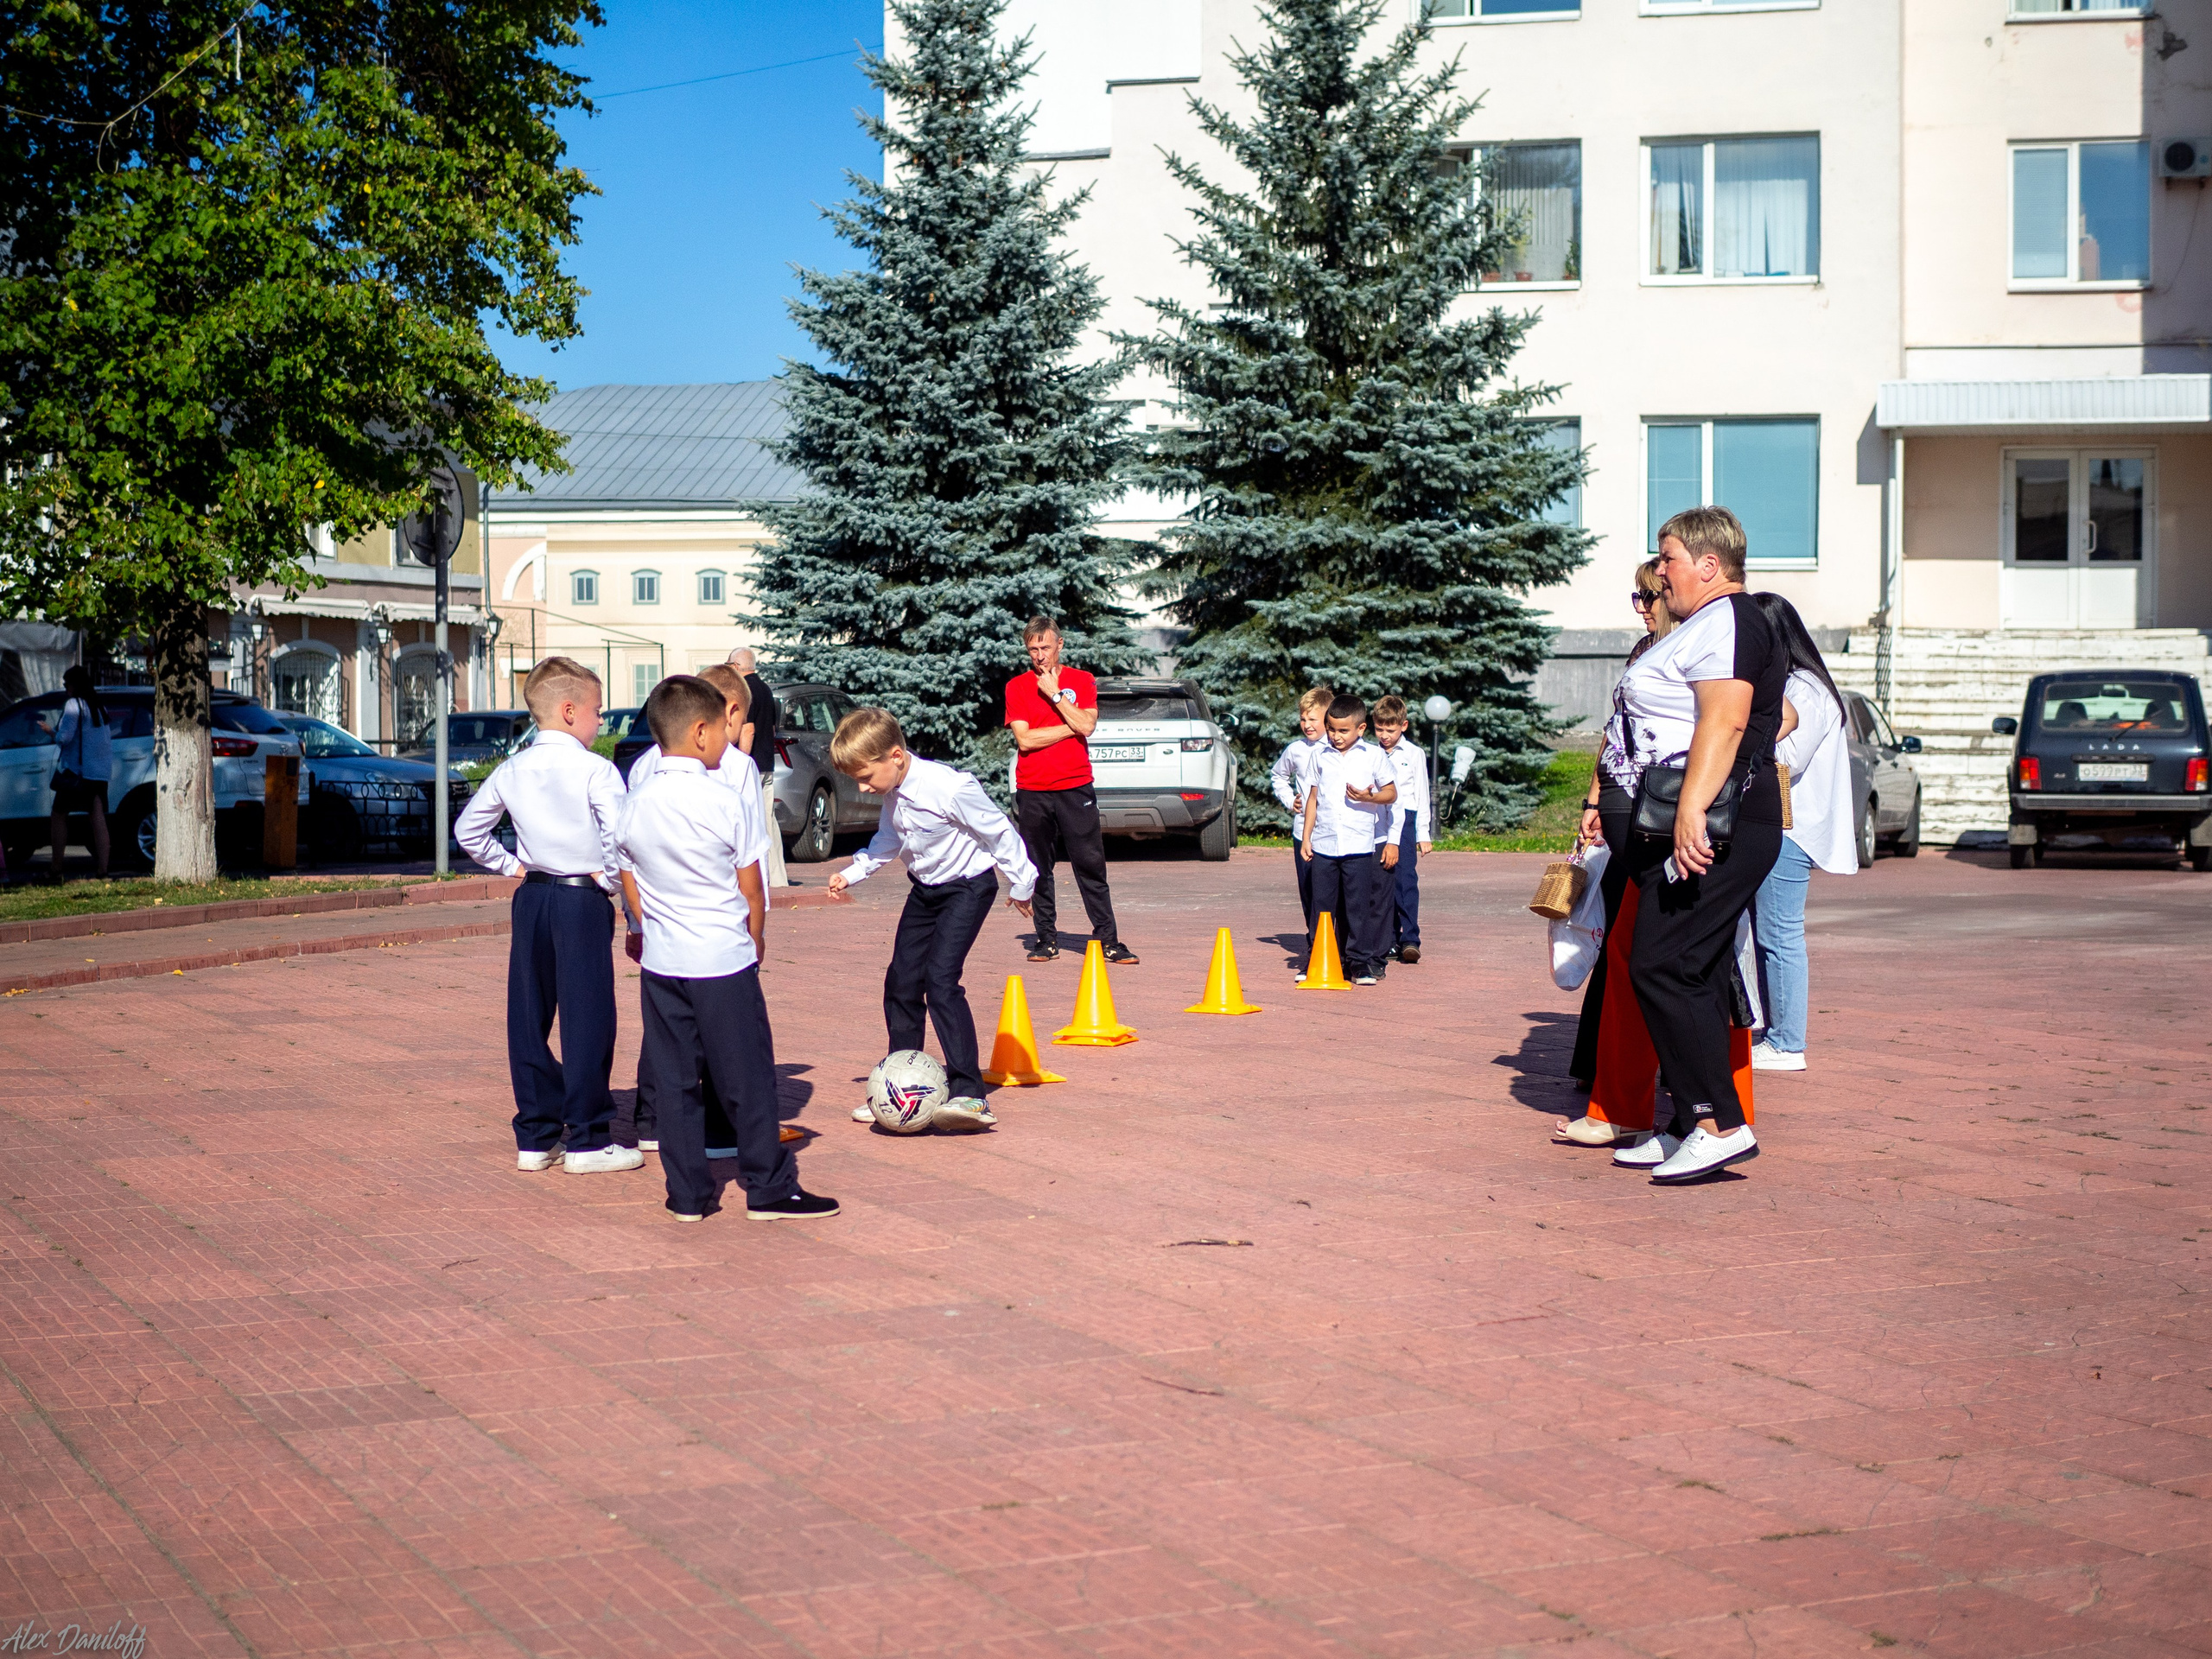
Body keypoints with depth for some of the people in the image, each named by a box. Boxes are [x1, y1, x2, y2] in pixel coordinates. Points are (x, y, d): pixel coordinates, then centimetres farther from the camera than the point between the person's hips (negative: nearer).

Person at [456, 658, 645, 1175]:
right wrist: (611, 880, -5)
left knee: (528, 1018, 10)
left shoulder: (511, 770, 7)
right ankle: (587, 1141, 3)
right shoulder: (595, 770, -11)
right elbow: (620, 836, -20)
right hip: (583, 900, -6)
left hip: (532, 899, 6)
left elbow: (468, 830, 13)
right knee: (587, 1019, 0)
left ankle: (535, 1138, 15)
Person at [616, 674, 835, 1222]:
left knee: (675, 1081, 10)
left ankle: (687, 1194, 12)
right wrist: (757, 943, 8)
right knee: (747, 1079, 4)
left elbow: (631, 886, 9)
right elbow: (752, 890, -7)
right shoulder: (725, 800, -12)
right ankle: (769, 1189, 10)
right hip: (723, 959, -5)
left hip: (660, 960, 5)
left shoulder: (634, 807, 2)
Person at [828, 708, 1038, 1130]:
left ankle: (969, 1094, -23)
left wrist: (1020, 884, -8)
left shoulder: (950, 788, -29)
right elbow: (887, 840, 18)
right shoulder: (893, 793, -2)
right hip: (925, 889, 8)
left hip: (967, 886, -8)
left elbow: (998, 832, -18)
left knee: (940, 978, -21)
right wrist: (851, 873, 7)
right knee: (901, 982, 6)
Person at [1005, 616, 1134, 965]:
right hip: (1032, 792, 1)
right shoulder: (1017, 687, 5)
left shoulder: (1082, 681, 7)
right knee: (1039, 868, 3)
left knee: (1091, 864, -3)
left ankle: (1107, 940, -2)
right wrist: (1071, 727, -6)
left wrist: (1054, 694, -8)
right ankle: (1047, 939, 10)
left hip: (1075, 788, -1)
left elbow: (1087, 726, -9)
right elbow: (1025, 740, -6)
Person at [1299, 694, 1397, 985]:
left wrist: (1369, 797, -15)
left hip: (1358, 844, -2)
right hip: (1323, 844, 2)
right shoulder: (1320, 757, 11)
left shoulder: (1374, 756, 3)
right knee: (1321, 904, 4)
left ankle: (1361, 961, 6)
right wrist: (1305, 836, 10)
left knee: (1358, 906, -1)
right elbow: (1313, 798, 15)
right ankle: (1314, 961, 11)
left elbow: (1391, 792, 5)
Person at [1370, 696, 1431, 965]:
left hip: (1405, 822, -3)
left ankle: (1410, 940, -14)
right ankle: (1389, 940, 10)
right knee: (1382, 882, 2)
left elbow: (1422, 795, 7)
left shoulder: (1415, 754, 5)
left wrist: (1423, 834, 3)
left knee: (1405, 878, -12)